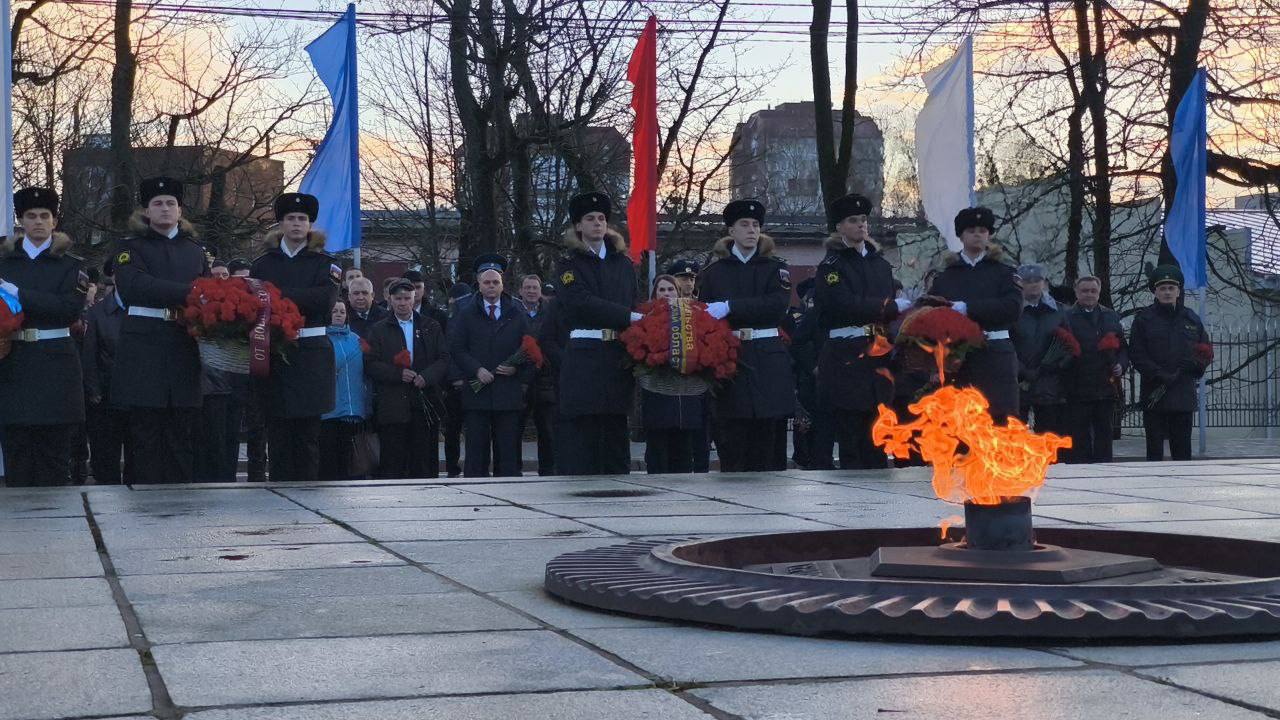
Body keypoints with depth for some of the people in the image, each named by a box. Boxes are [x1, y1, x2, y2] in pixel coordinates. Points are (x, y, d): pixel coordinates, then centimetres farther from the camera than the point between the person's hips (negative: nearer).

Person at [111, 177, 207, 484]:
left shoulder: (195, 251, 20)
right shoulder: (132, 248, 7)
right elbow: (134, 285, -12)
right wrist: (187, 292, -20)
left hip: (183, 351, 3)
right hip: (144, 350, -3)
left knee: (182, 435, 0)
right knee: (146, 435, -3)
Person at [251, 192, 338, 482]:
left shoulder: (323, 263, 8)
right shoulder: (263, 264, 13)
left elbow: (324, 298, -10)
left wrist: (277, 296, -16)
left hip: (310, 356, -1)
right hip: (273, 353, 1)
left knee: (307, 434, 0)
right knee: (277, 433, -1)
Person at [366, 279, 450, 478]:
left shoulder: (431, 327, 14)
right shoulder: (379, 331, 9)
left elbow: (444, 359, 7)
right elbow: (370, 365, 1)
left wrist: (426, 377, -11)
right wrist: (398, 374, -13)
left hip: (425, 404, 1)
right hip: (392, 407, -1)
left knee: (424, 464, 1)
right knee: (392, 463, -3)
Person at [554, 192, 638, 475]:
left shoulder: (623, 262, 17)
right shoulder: (570, 263, 4)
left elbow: (635, 303, 14)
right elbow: (582, 302, -10)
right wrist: (629, 317, -17)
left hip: (618, 355, 4)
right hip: (584, 354, -4)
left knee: (616, 428, 5)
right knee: (581, 430, -6)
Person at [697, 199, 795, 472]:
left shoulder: (775, 269, 10)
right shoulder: (713, 272, 12)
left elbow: (777, 304, -9)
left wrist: (730, 308, -16)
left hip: (767, 360, 0)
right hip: (729, 357, 0)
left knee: (765, 437, 0)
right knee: (731, 442, -5)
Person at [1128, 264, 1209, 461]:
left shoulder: (1191, 319, 12)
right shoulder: (1144, 318, 3)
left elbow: (1206, 352, 16)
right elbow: (1136, 354, -4)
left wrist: (1193, 365, -6)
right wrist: (1162, 376, -15)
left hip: (1184, 395, 2)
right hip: (1154, 396, -2)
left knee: (1182, 450, 5)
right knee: (1155, 450, 0)